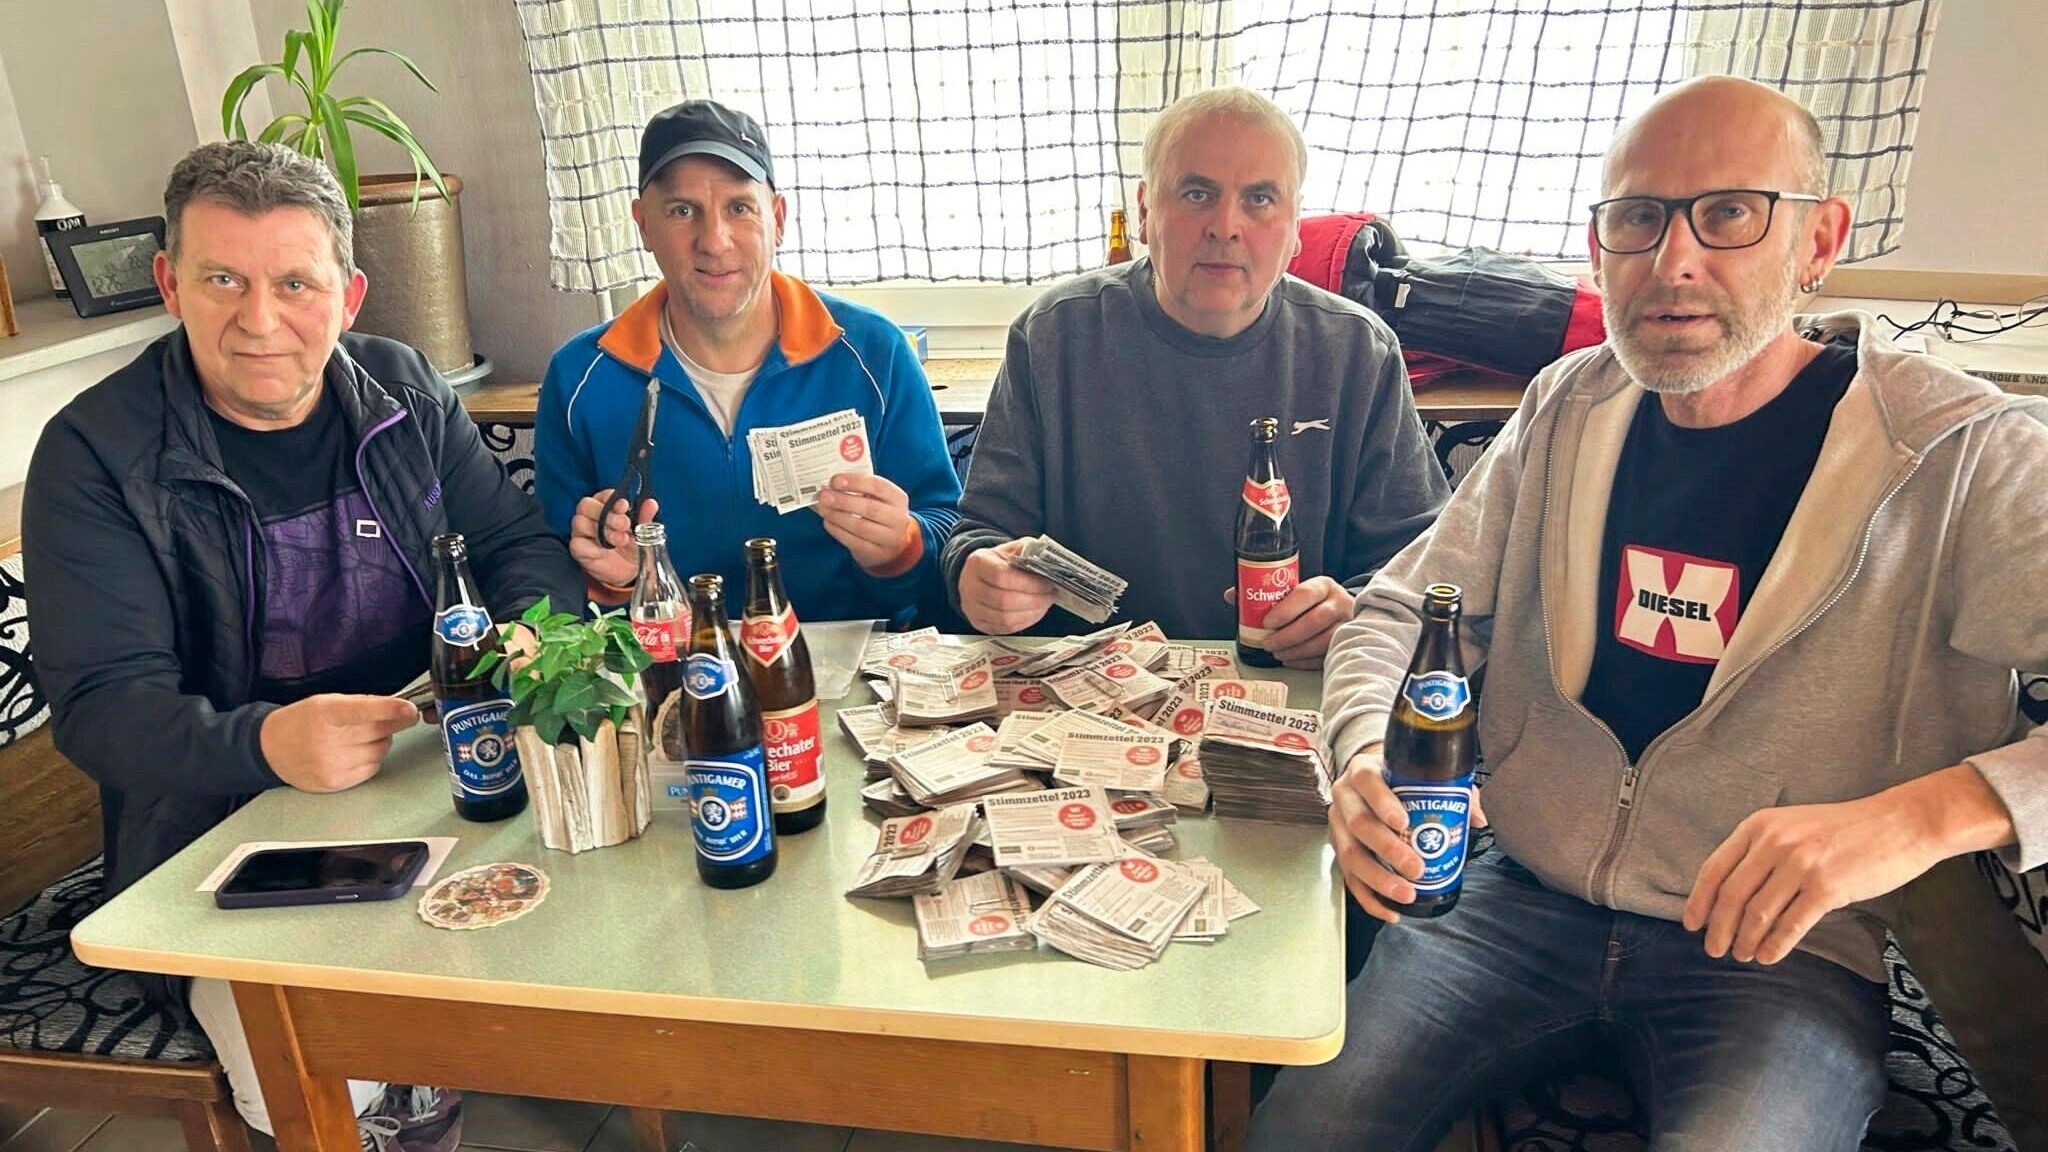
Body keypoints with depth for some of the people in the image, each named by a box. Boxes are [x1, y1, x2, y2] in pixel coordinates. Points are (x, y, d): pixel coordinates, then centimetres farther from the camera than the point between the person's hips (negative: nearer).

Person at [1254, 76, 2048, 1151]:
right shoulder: (1567, 409, 4)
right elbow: (1399, 606, 6)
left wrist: (1923, 814, -34)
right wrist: (1362, 759, -14)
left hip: (1784, 954, -2)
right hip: (1522, 899, 3)